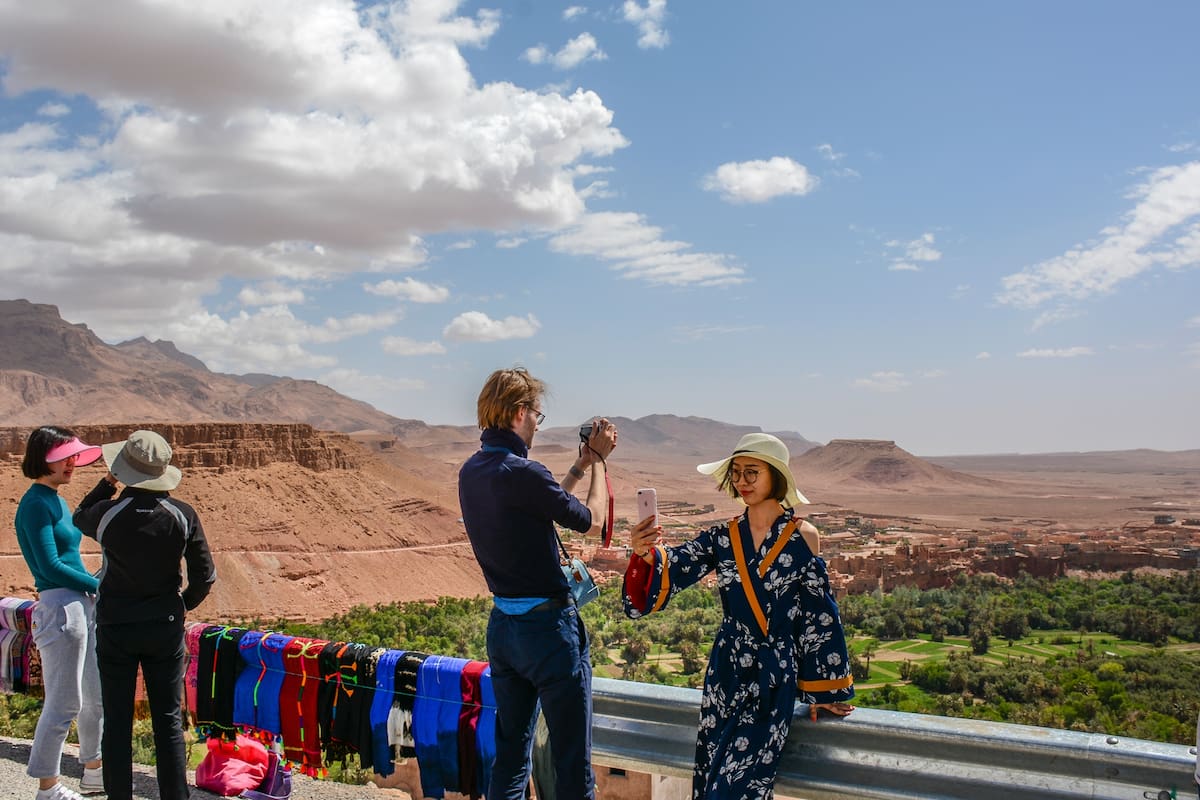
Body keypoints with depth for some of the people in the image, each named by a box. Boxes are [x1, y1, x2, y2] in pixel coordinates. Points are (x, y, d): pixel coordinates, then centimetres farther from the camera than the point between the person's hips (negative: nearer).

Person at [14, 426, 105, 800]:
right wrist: (100, 585, -10)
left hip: (85, 606, 9)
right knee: (64, 703, -1)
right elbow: (50, 566, -17)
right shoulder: (36, 504, -12)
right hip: (60, 607, -9)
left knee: (97, 697, 17)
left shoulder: (57, 501, 15)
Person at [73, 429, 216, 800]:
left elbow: (80, 518, 14)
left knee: (117, 721, 10)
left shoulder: (109, 513, -13)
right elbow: (204, 575, -4)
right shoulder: (182, 515, -10)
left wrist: (106, 483, 18)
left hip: (116, 627, -1)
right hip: (165, 626, 1)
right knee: (168, 720, 9)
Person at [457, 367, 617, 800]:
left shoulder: (471, 471, 5)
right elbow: (590, 520, -7)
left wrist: (580, 466, 20)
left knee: (510, 754, 18)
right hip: (548, 626, -8)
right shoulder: (522, 472, -21)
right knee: (572, 763, 2)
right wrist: (598, 462, 5)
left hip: (501, 625, 9)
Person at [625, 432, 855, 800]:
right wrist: (647, 555, -35)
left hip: (776, 676, -3)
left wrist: (823, 691, 3)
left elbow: (818, 616, -1)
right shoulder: (723, 537, 3)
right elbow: (677, 567, -12)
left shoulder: (803, 537, -6)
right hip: (727, 670, 4)